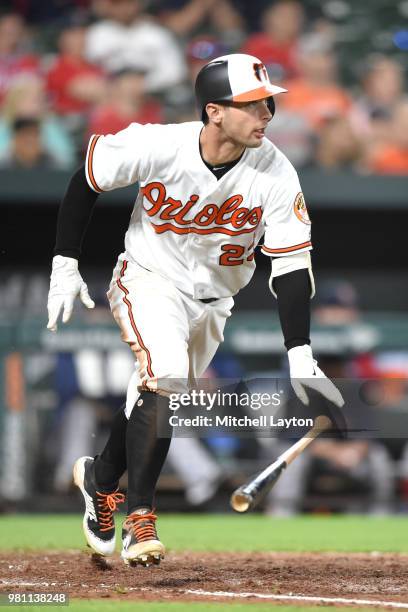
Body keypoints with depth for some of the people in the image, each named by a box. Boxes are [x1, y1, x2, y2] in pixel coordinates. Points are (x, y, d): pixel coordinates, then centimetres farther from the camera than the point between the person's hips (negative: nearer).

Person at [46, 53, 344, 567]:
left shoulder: (276, 174, -20)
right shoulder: (155, 147, -24)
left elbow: (291, 264, -16)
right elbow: (85, 181, -8)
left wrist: (300, 356, -22)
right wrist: (64, 265, -8)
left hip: (213, 300, 4)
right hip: (149, 279, -4)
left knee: (157, 401, 11)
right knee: (166, 372, -27)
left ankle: (101, 477, 42)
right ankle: (140, 516, -19)